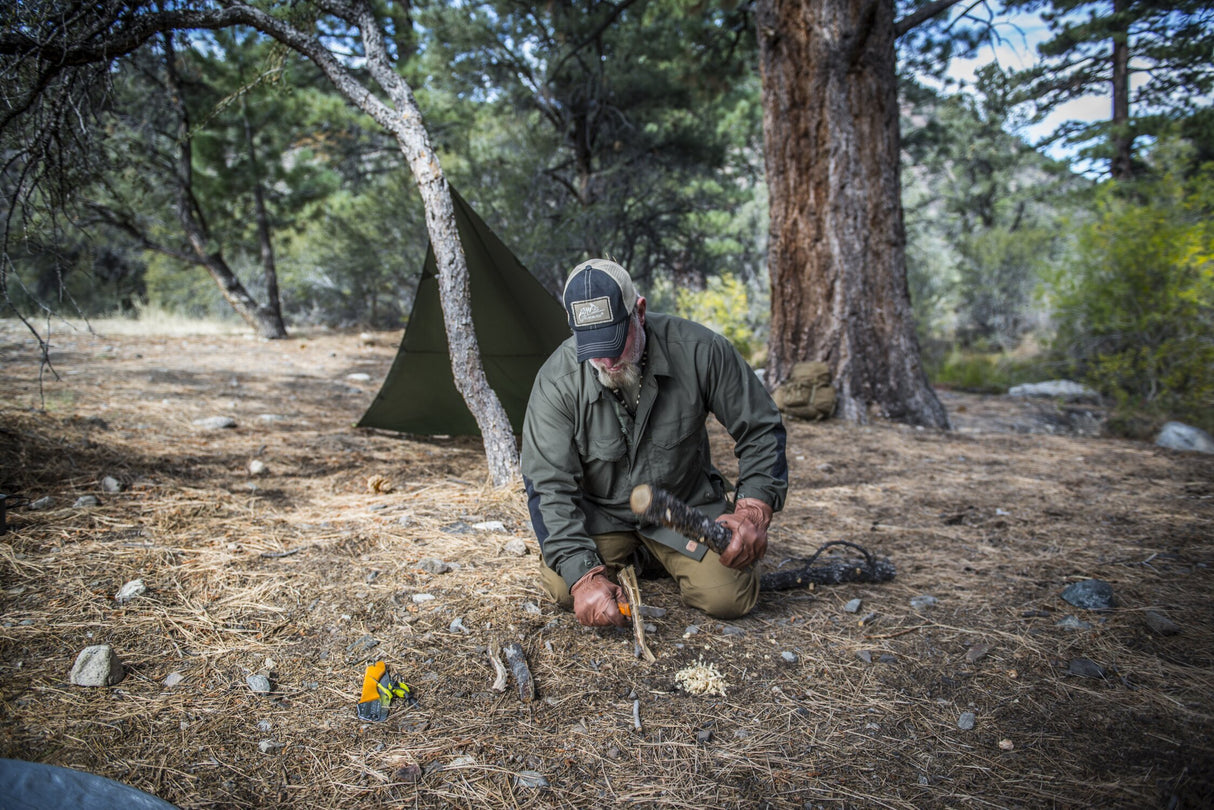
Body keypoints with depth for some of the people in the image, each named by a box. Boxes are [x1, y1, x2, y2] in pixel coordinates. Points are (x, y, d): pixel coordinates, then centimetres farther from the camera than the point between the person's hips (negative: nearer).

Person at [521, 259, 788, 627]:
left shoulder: (698, 350, -22)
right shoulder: (556, 381, -23)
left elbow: (760, 429, -9)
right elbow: (549, 488, -21)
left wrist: (754, 509, -22)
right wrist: (584, 576, -31)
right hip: (601, 512, 0)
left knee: (731, 597, -17)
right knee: (562, 587, -23)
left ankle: (661, 554, 17)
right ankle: (624, 555, 13)